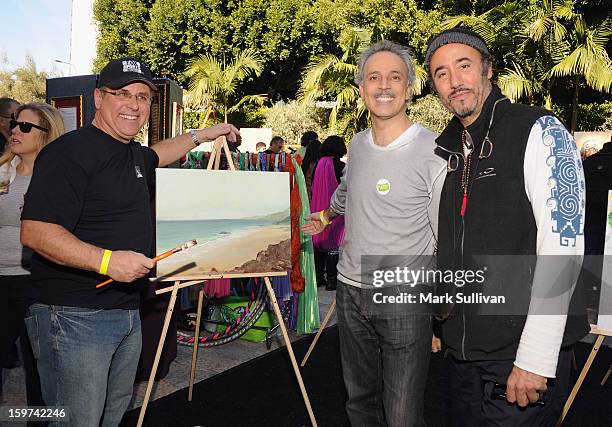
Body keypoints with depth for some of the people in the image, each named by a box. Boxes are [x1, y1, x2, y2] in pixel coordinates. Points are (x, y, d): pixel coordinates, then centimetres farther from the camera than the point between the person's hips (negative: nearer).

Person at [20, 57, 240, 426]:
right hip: (74, 316, -9)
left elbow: (156, 155, 38)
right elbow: (35, 231, -22)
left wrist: (205, 134, 40)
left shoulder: (133, 154, 13)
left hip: (128, 312, 9)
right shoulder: (70, 152, -15)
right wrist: (106, 259, -31)